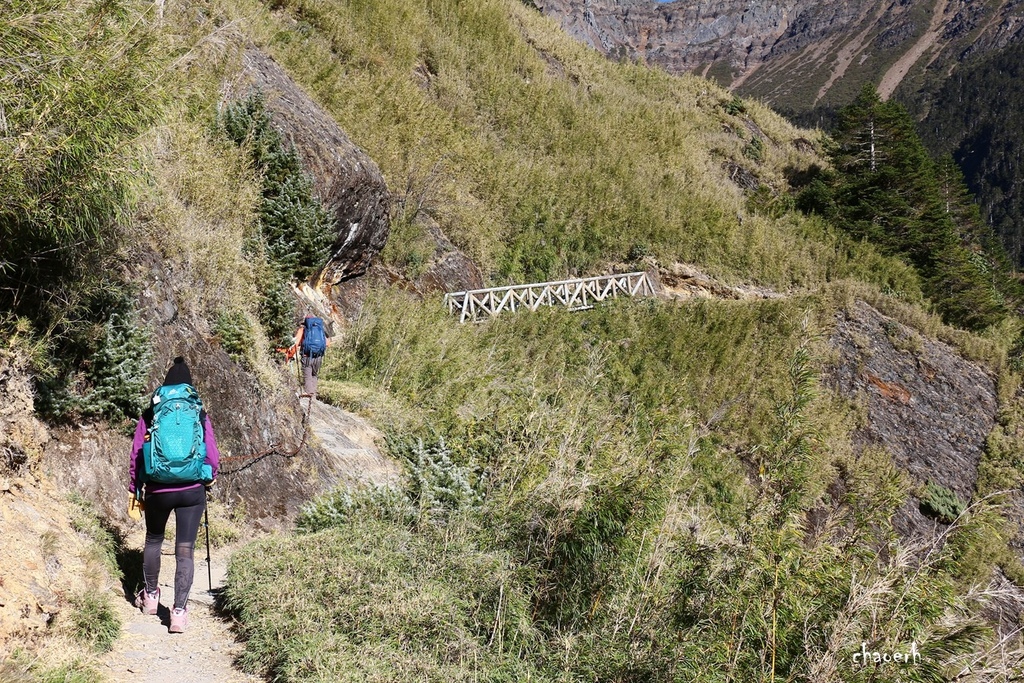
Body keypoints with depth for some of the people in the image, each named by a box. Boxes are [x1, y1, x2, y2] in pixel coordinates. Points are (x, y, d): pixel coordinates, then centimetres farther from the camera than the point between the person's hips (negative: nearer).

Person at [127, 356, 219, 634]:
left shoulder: (149, 415, 2)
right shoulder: (200, 415, 1)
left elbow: (136, 454, 3)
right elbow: (213, 455, 1)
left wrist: (134, 489, 13)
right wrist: (210, 477, 21)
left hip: (156, 491, 1)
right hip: (192, 491, -1)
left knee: (153, 541, 23)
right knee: (185, 550, 2)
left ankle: (150, 596, 38)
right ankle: (179, 611, -1)